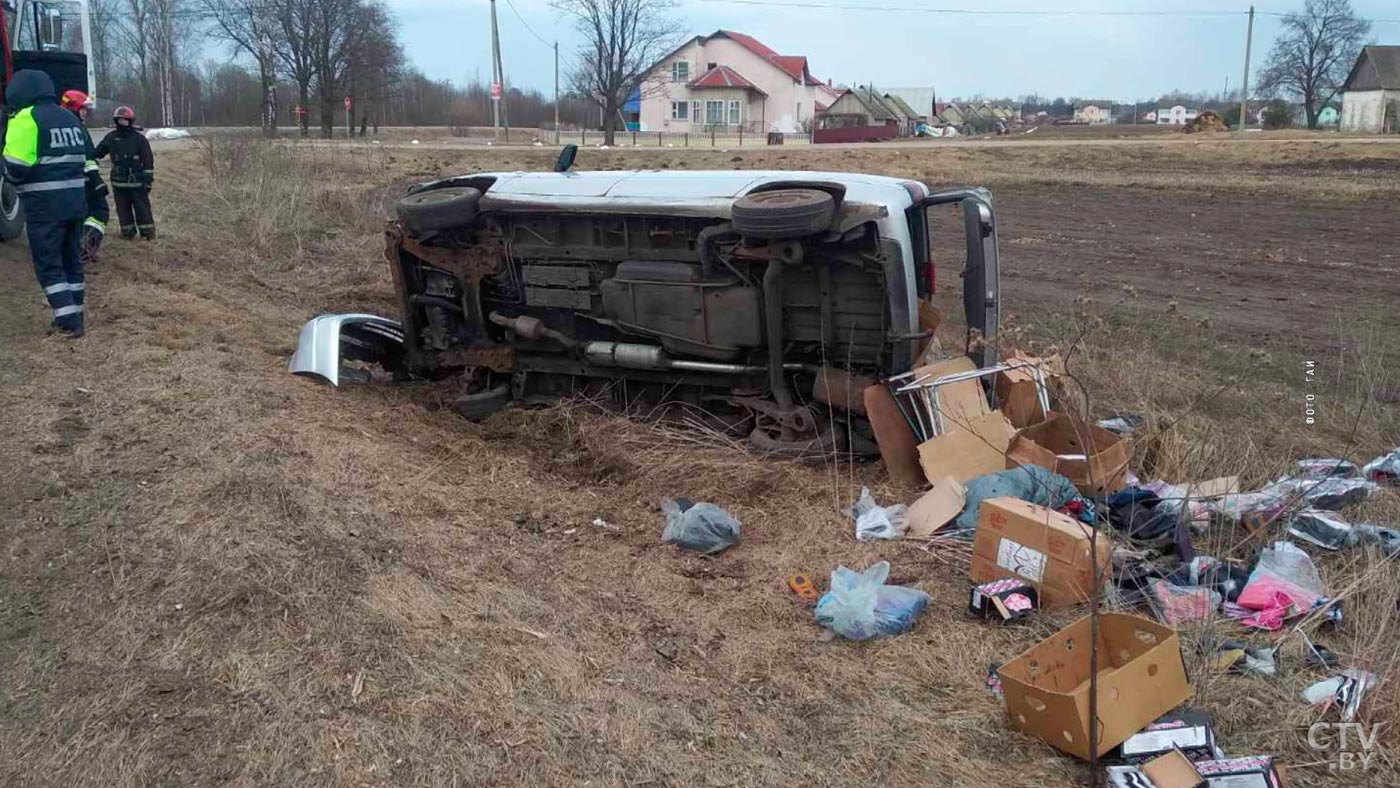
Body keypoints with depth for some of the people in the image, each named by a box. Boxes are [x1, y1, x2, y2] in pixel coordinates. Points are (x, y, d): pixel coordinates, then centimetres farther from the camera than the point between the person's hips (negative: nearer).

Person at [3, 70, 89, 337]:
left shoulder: (26, 118, -10)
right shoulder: (70, 118, 15)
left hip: (44, 205, -7)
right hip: (74, 202, 7)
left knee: (48, 265, -1)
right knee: (71, 260, 15)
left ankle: (69, 323, -6)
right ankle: (74, 317, 21)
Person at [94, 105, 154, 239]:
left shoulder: (139, 139, -4)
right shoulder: (111, 138, 6)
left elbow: (148, 161, -4)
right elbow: (97, 154, 15)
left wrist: (148, 179, -7)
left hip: (137, 181, -4)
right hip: (119, 182, 4)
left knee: (142, 208, 0)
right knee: (123, 208, 9)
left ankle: (148, 232, 7)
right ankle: (128, 232, 17)